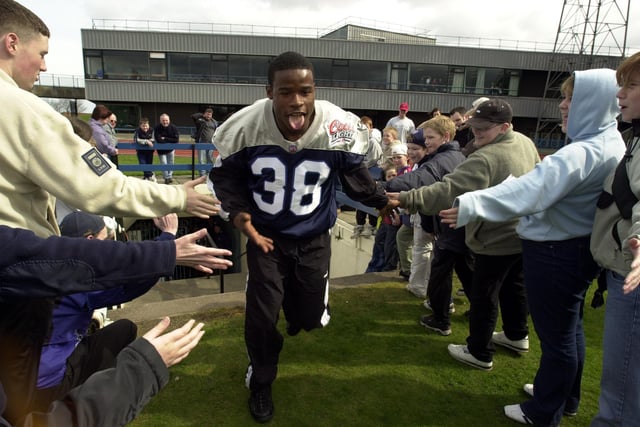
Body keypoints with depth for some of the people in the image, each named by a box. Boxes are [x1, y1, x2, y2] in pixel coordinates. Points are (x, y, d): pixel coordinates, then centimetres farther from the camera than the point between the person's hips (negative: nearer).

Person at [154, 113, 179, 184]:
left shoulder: (173, 127, -14)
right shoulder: (157, 128, -18)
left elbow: (176, 140, -19)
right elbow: (158, 140, -26)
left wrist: (165, 139, -22)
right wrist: (170, 141, -23)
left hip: (171, 149, 2)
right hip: (161, 150, -2)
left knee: (171, 163, 10)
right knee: (164, 164, -2)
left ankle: (170, 176, 27)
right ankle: (166, 178, 14)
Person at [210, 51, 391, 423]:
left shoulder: (339, 128, -19)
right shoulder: (245, 127, -20)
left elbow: (355, 176, 1)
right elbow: (226, 174, -4)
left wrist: (382, 199, -2)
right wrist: (240, 214, -17)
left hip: (314, 238, 1)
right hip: (265, 237, 0)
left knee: (312, 318, 9)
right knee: (261, 317, 0)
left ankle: (296, 309, 51)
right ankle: (261, 383, 30)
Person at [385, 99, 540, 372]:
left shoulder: (484, 159, -29)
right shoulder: (525, 143, 2)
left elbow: (448, 191, -38)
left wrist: (406, 199, -42)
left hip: (497, 239, -9)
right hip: (522, 233, 9)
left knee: (483, 295, 4)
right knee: (514, 285, 25)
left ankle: (480, 353, 18)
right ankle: (518, 336, 43)